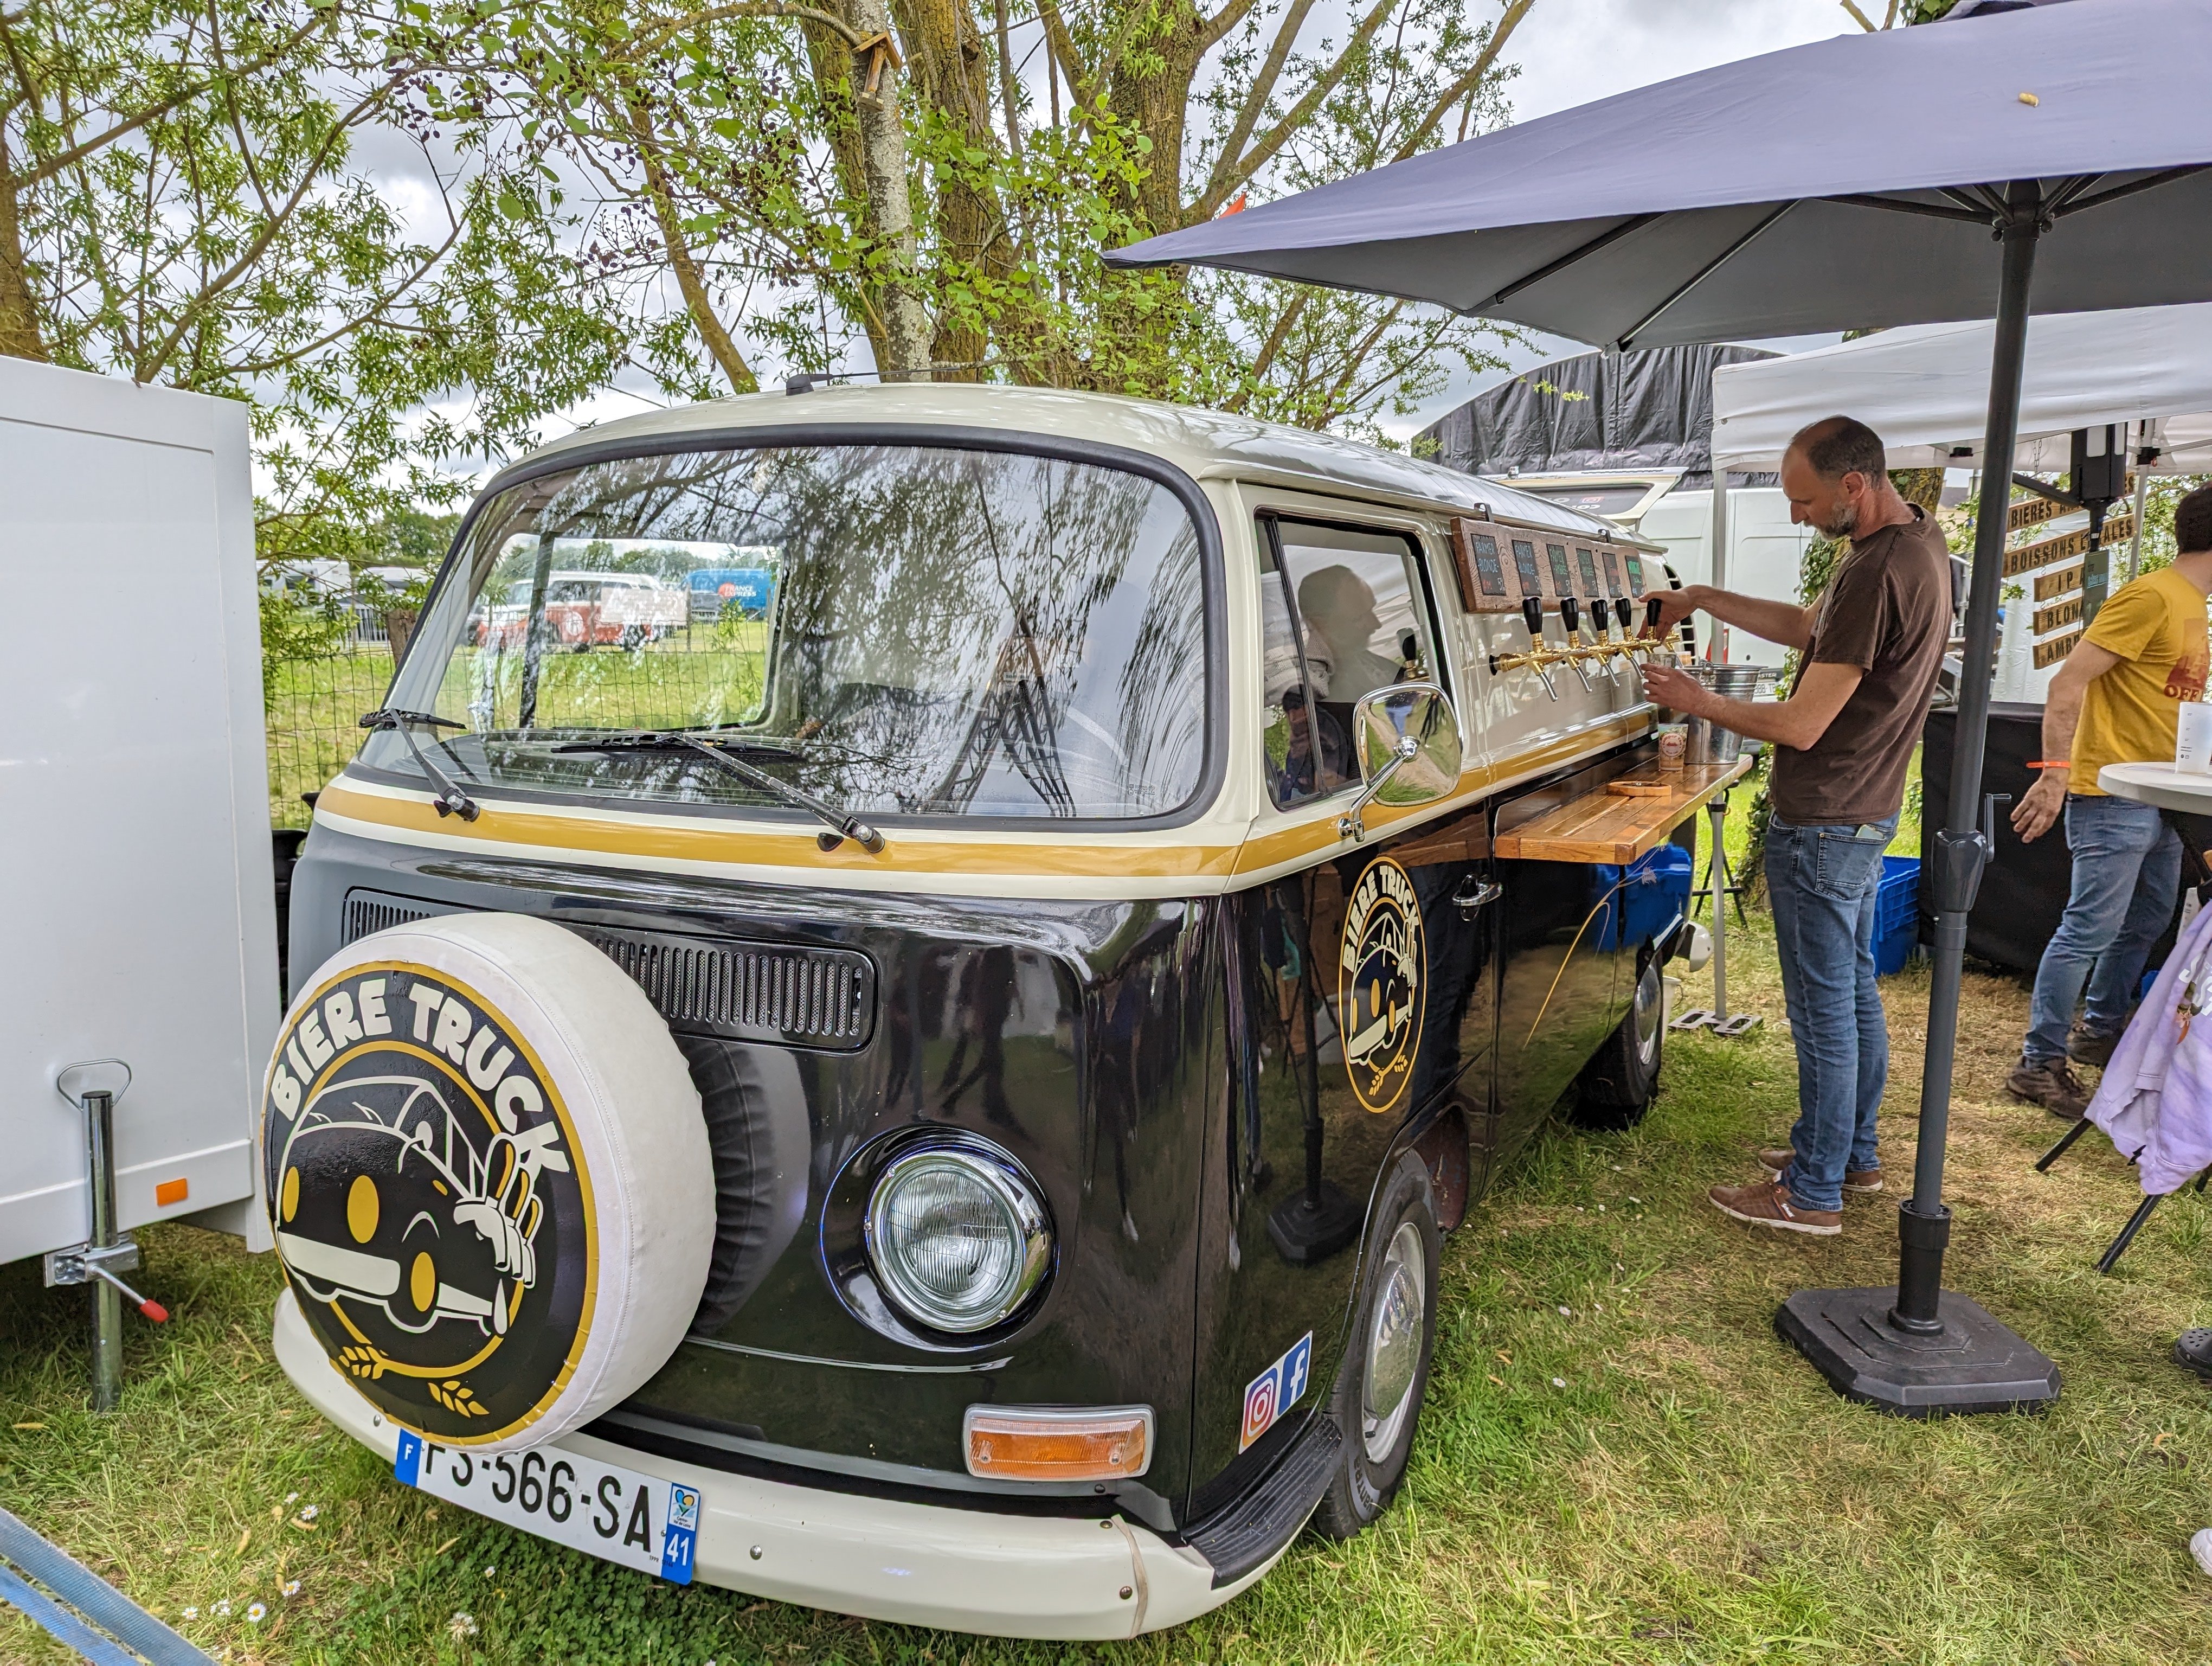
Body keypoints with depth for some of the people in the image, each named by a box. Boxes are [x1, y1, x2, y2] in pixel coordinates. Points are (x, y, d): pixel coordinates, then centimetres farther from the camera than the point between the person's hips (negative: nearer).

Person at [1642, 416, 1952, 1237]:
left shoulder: (1877, 572, -26)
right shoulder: (1917, 539, 7)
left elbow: (1801, 725, -25)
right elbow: (1808, 628, 18)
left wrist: (1699, 702, -10)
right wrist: (1705, 599, 11)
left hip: (1822, 827, -10)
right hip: (1865, 813, 10)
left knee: (1823, 1007, 0)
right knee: (1854, 989, 20)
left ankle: (1814, 1194, 12)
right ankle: (1854, 1153, 34)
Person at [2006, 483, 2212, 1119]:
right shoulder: (2150, 598, -15)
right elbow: (2067, 684, -20)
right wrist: (2056, 774, -25)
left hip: (2157, 798, 10)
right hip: (2112, 797, -10)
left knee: (2148, 921, 19)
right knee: (2090, 930, -7)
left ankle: (2099, 1031, 35)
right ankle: (2039, 1063, 0)